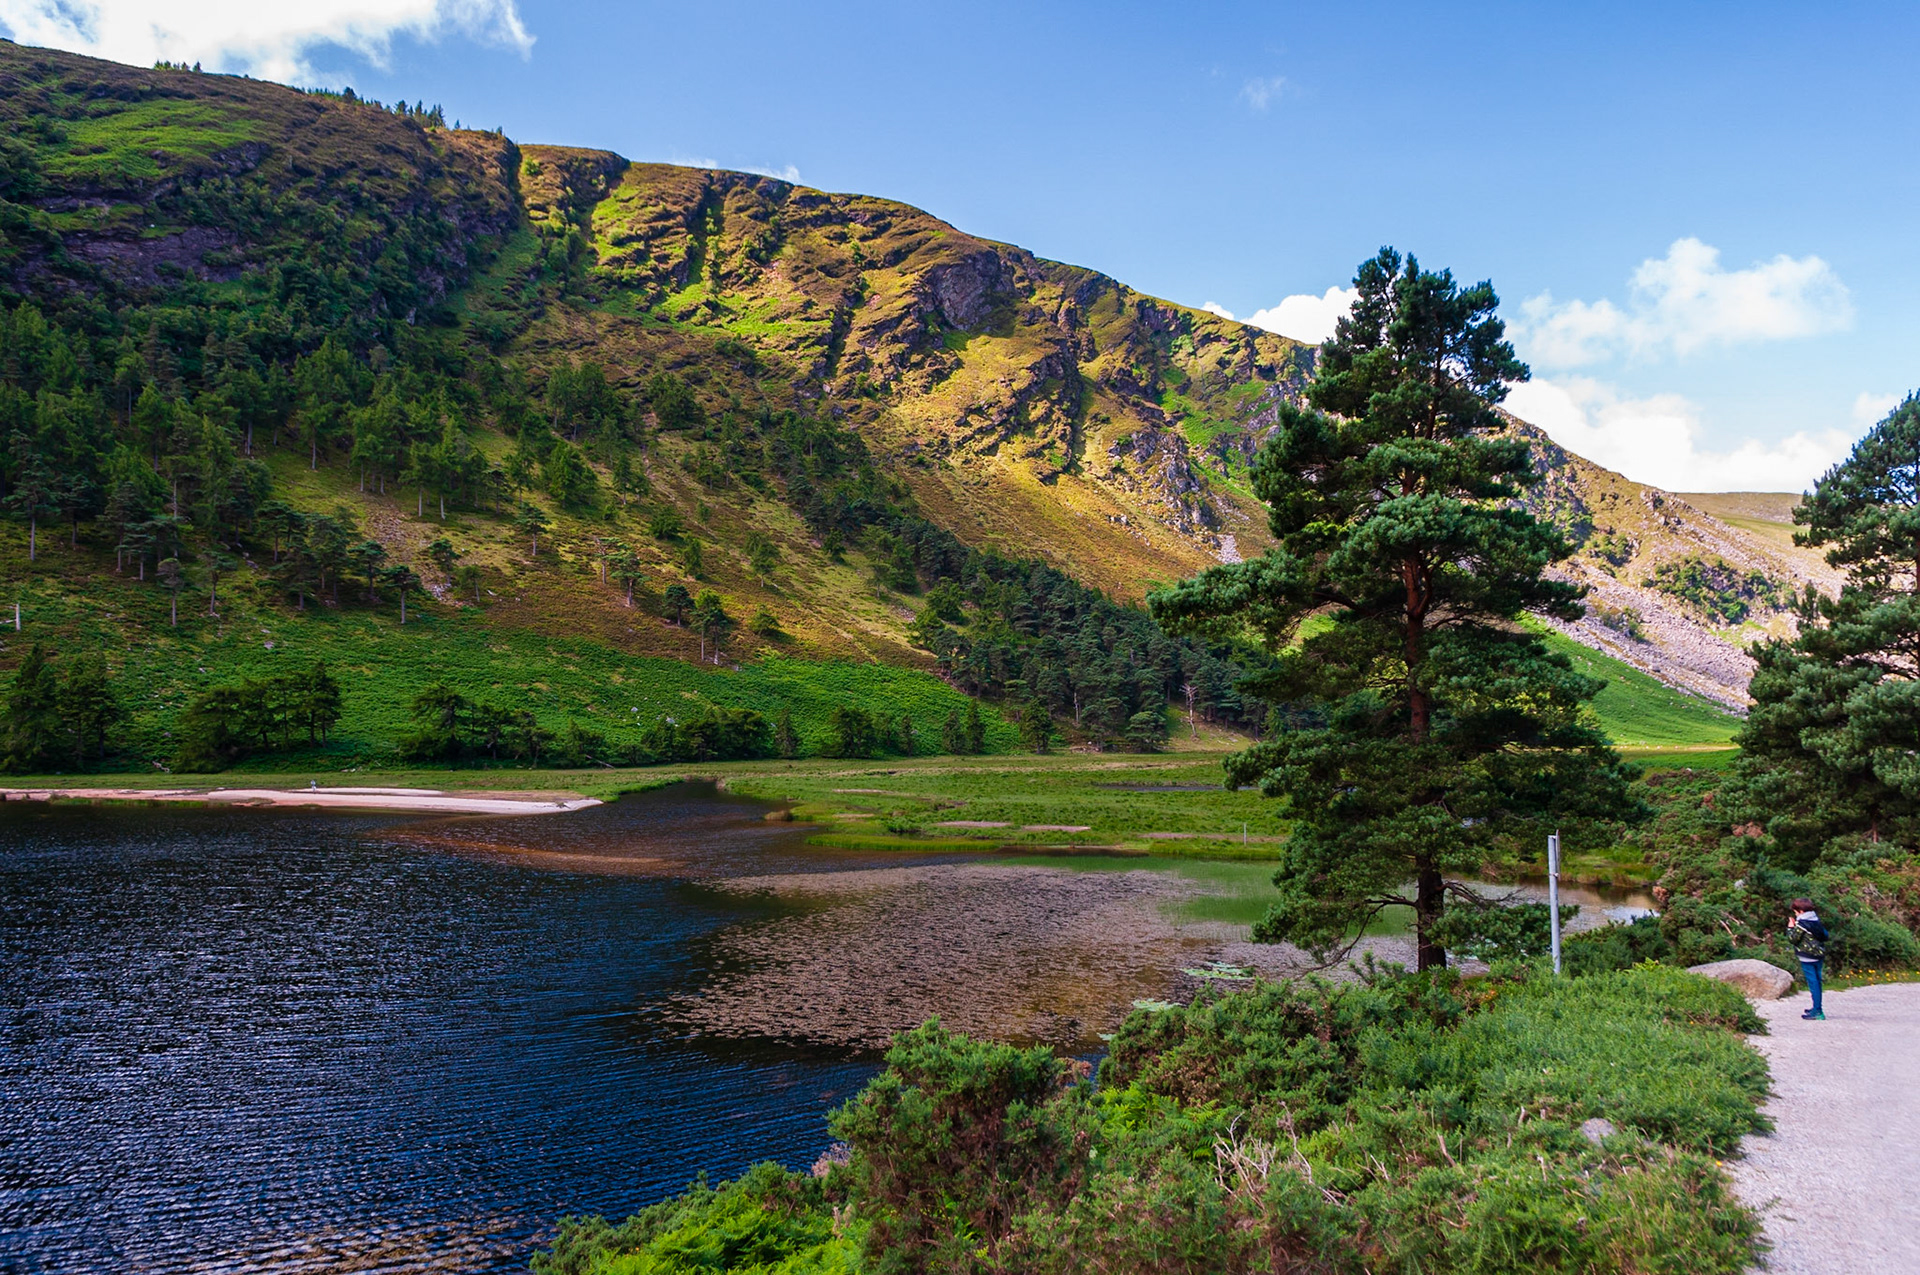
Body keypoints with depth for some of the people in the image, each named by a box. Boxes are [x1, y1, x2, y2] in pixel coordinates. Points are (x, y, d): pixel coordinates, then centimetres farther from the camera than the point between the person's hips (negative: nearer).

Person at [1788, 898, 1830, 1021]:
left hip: (1808, 957, -8)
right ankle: (1817, 1008, 27)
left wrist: (1790, 928, 3)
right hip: (1819, 955, 8)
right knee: (1816, 981, 17)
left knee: (1813, 982, -6)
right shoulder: (1816, 921, 8)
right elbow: (1825, 935, 16)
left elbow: (1793, 939, -12)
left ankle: (1817, 1011, -7)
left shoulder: (1801, 923, -15)